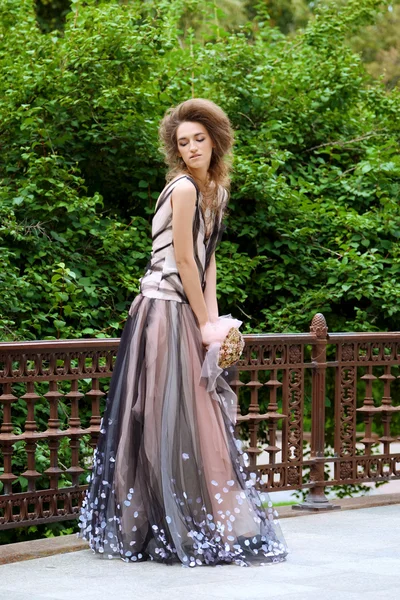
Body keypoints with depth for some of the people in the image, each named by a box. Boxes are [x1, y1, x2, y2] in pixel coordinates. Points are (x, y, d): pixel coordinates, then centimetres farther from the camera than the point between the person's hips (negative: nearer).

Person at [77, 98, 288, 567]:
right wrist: (204, 323, -8)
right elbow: (183, 261, -13)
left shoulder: (216, 191, 13)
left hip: (189, 315, 9)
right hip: (166, 312, -9)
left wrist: (213, 318, 4)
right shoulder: (183, 188, -13)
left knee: (201, 419, 10)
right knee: (171, 420, -6)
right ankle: (184, 533, -2)